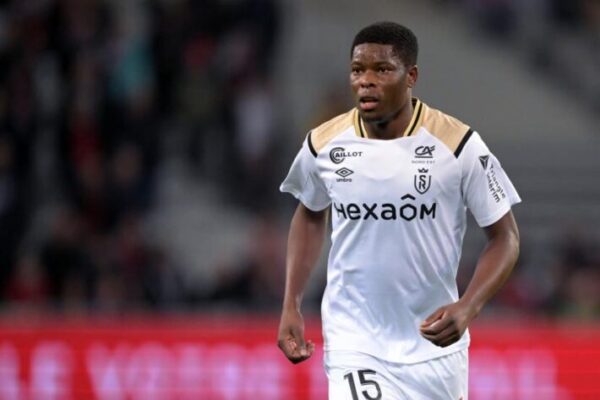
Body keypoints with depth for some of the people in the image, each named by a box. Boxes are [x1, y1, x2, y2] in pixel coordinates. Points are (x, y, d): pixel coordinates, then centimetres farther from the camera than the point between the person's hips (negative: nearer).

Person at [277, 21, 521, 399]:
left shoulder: (457, 144, -12)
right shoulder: (324, 145, -4)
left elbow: (505, 237, -5)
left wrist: (467, 309, -21)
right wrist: (291, 306, 7)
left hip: (434, 342, 0)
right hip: (353, 343, 0)